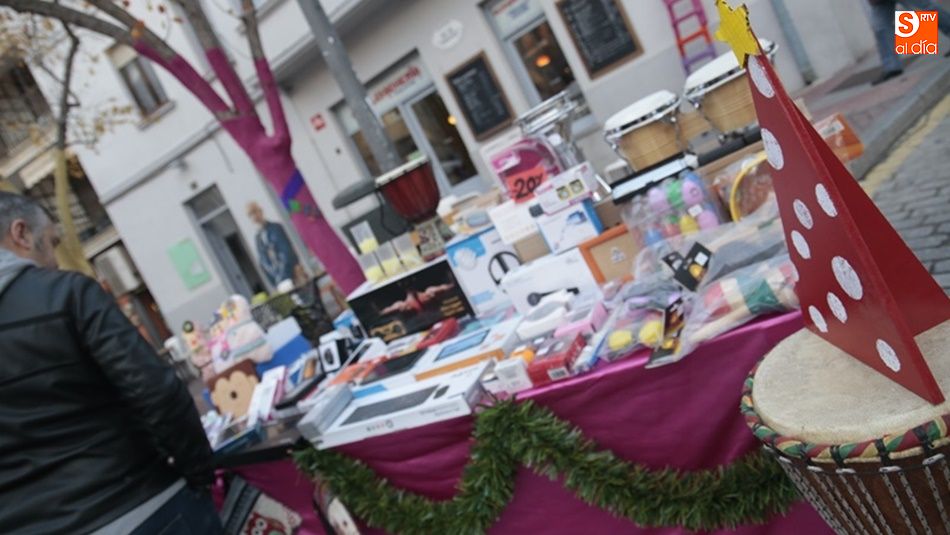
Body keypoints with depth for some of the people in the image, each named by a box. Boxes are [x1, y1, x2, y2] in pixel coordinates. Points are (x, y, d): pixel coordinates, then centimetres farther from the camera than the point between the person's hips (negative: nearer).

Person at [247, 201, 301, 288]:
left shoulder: (276, 228, -2)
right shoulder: (257, 238, 10)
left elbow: (287, 251, -6)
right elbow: (263, 262, 12)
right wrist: (273, 282, 7)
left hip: (292, 274, -3)